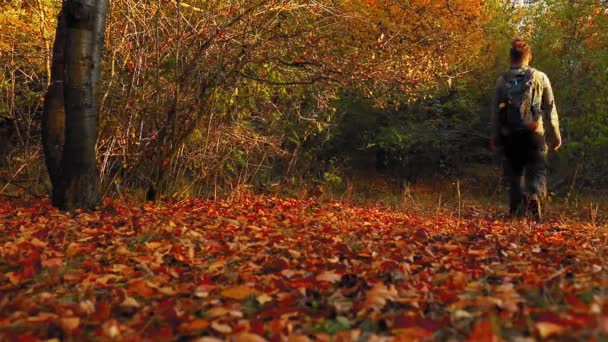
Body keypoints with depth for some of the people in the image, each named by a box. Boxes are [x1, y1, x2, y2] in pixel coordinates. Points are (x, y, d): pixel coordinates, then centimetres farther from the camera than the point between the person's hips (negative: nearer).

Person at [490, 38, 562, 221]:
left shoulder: (502, 80, 3)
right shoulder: (540, 77, 0)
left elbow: (496, 111, 5)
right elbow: (550, 108, 1)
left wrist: (494, 137, 13)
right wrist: (555, 134, 8)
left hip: (509, 135, 2)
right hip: (534, 133, -2)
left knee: (514, 172, 14)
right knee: (537, 170, 4)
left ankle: (517, 210, 11)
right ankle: (534, 196, -25)